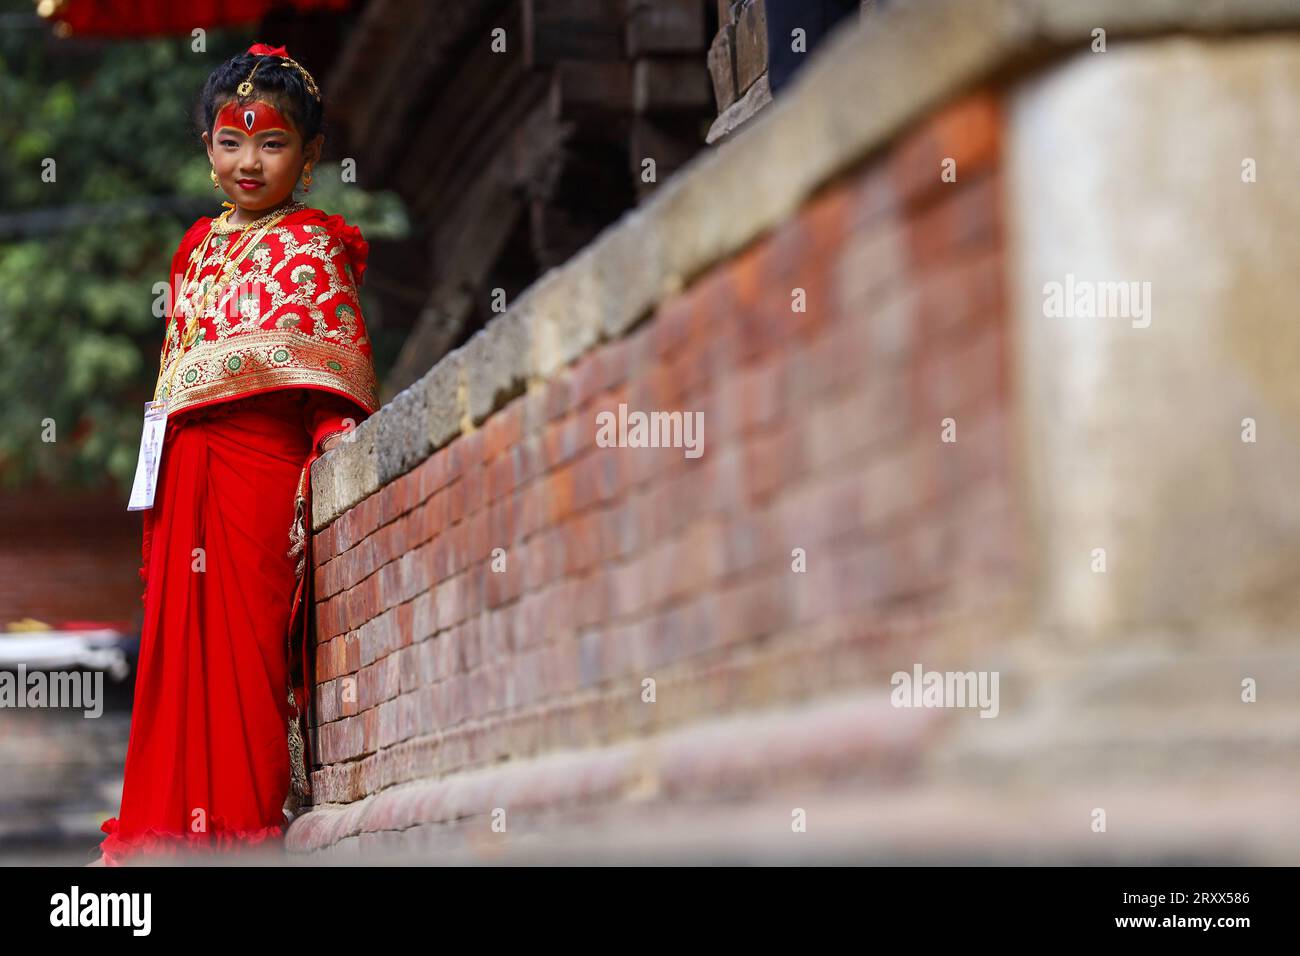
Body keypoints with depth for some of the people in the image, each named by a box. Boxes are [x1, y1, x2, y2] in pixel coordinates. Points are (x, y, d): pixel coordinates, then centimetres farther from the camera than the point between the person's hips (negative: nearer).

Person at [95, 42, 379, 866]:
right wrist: (161, 470, 18)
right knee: (181, 636, 5)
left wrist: (338, 451, -21)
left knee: (247, 638, -9)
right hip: (186, 471, 7)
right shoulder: (199, 244, 20)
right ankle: (179, 821, 10)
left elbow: (340, 364, -8)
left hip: (262, 463, -6)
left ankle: (250, 824, -5)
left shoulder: (310, 246, 1)